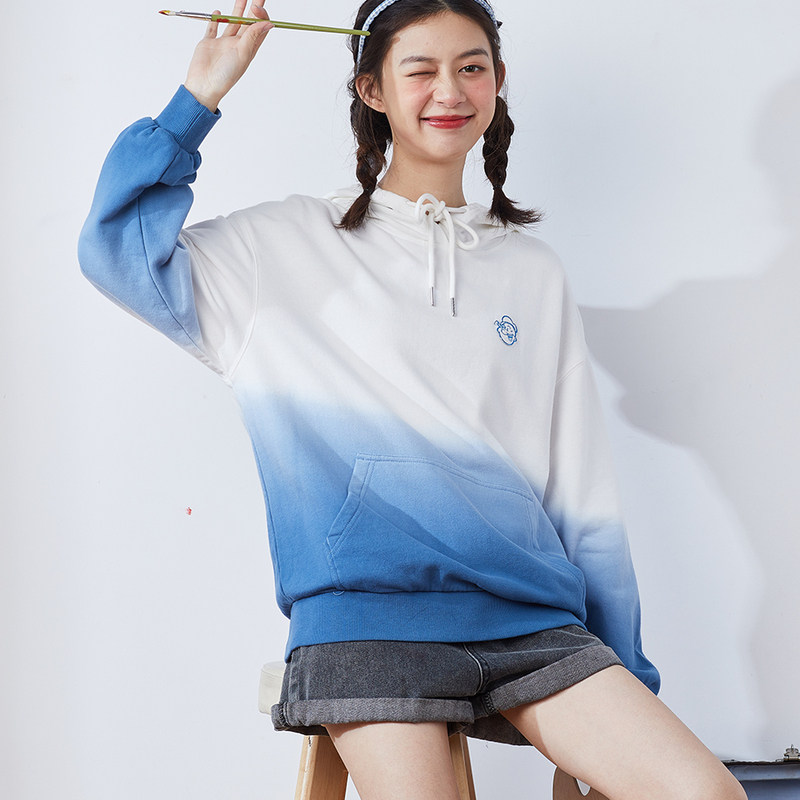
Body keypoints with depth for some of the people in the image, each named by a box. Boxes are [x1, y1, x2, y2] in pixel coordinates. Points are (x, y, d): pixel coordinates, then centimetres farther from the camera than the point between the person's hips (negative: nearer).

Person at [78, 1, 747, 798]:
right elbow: (117, 250, 3)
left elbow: (581, 485, 18)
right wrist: (200, 96, 4)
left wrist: (625, 675, 15)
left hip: (527, 612, 3)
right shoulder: (291, 245, 12)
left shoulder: (533, 272, 19)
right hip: (365, 608, -2)